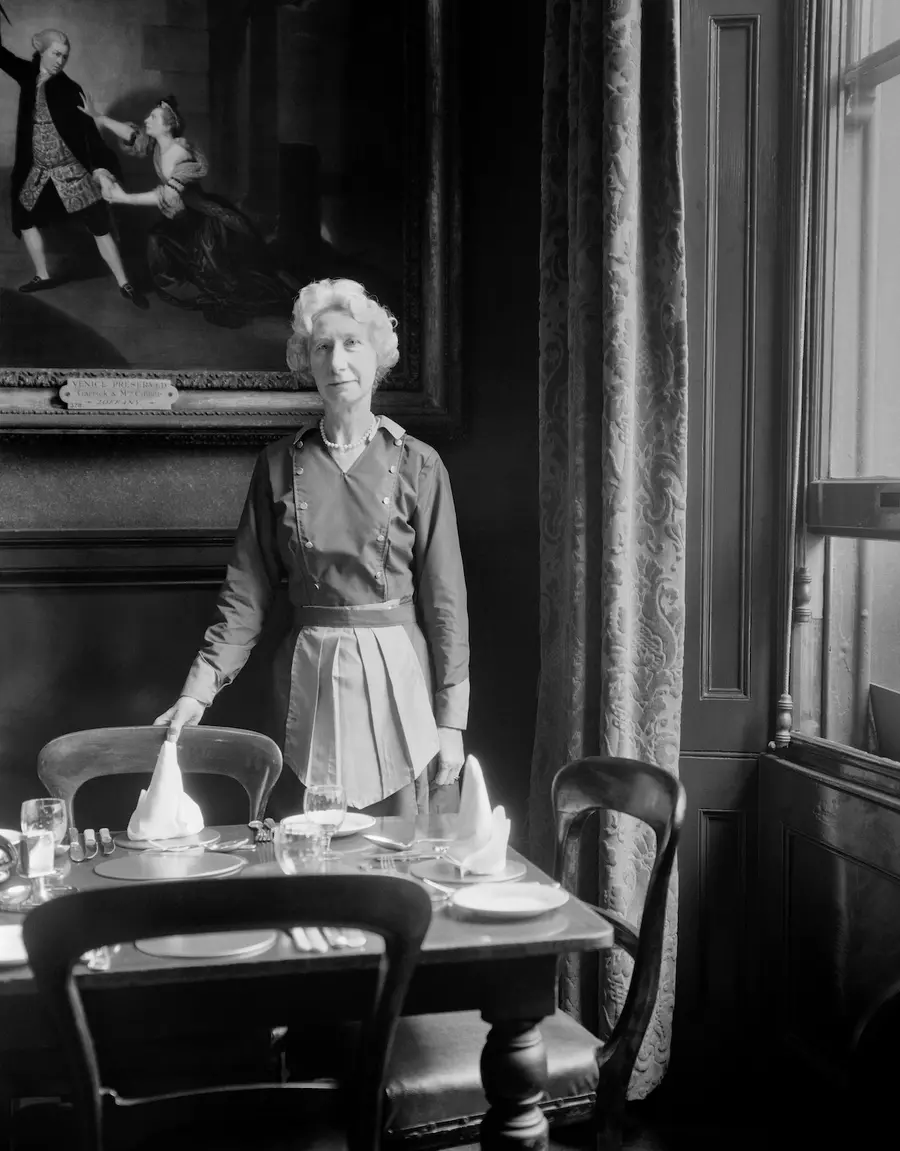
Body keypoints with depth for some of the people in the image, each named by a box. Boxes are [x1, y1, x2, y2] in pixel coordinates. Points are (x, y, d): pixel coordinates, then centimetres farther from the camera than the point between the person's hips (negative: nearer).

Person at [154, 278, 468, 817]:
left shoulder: (417, 465, 0)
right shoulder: (280, 465, 5)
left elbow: (445, 597, -1)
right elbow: (247, 591, 6)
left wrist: (451, 721, -4)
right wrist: (200, 688, -4)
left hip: (397, 672, -1)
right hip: (311, 675, 1)